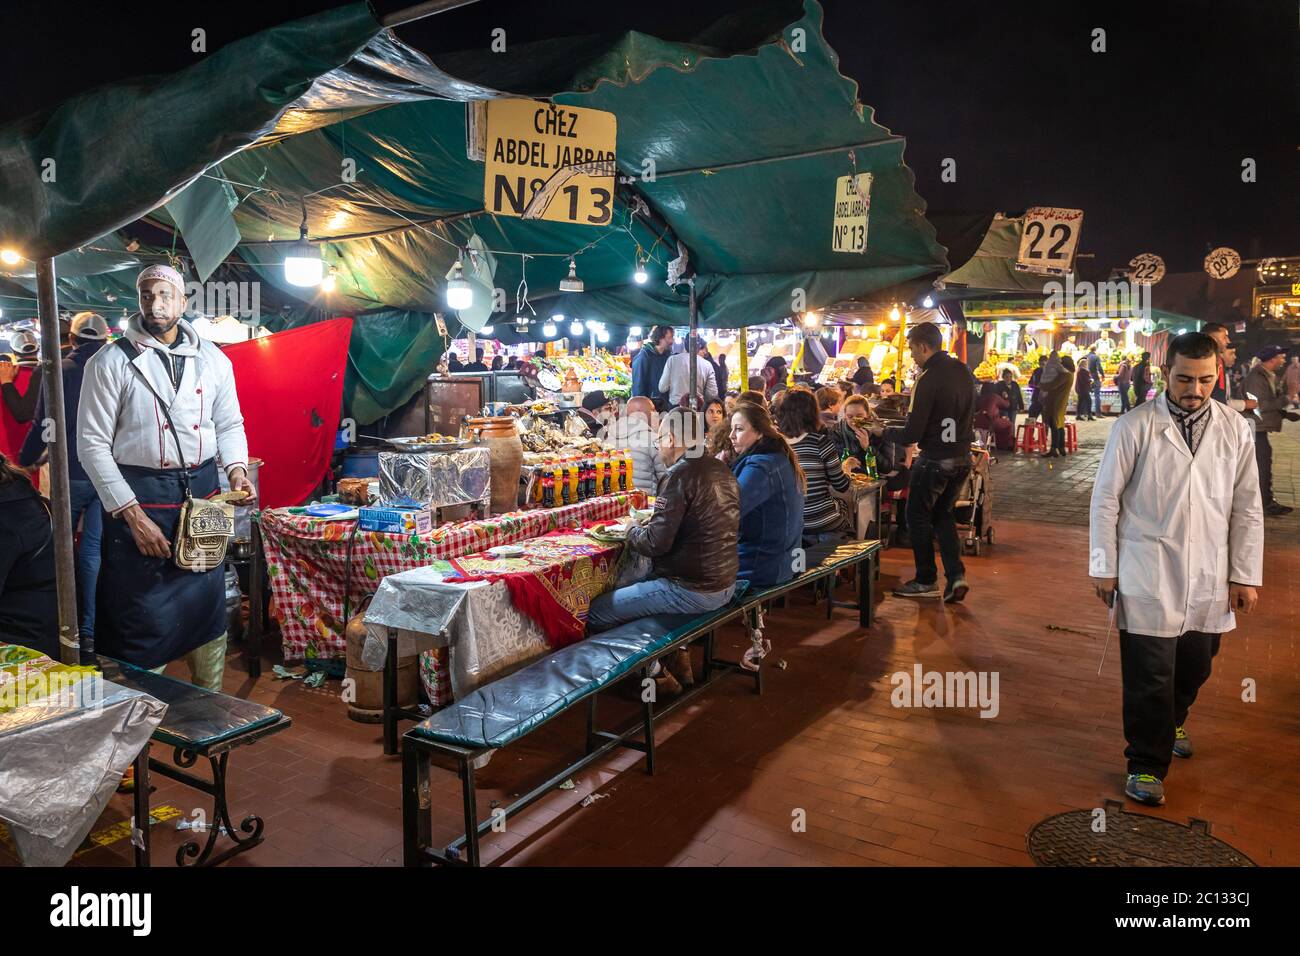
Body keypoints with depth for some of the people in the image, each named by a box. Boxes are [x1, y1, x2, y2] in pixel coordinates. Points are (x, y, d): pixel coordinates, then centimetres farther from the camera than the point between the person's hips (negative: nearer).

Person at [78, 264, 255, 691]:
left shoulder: (213, 360, 7)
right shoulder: (110, 362, -5)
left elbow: (229, 424, 17)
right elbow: (93, 444, -6)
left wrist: (236, 468, -4)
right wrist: (132, 514, -12)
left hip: (202, 493, 4)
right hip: (138, 498, -3)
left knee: (208, 611, 11)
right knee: (144, 619, 1)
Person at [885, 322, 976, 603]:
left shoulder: (928, 379, -20)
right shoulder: (963, 371, 5)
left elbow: (912, 434, -20)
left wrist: (888, 431, 0)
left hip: (934, 460, -8)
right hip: (962, 457, 8)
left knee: (918, 517, 10)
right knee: (942, 514, 21)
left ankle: (926, 581, 19)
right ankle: (956, 575, 10)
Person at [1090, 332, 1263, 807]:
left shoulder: (1236, 429, 2)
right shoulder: (1135, 426, -8)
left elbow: (1247, 508, 6)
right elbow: (1106, 499, -4)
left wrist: (1245, 574, 5)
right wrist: (1103, 567, -3)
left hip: (1209, 578, 4)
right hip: (1148, 576, -4)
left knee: (1194, 667, 18)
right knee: (1150, 675, 0)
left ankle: (1172, 722, 47)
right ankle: (1146, 763, 17)